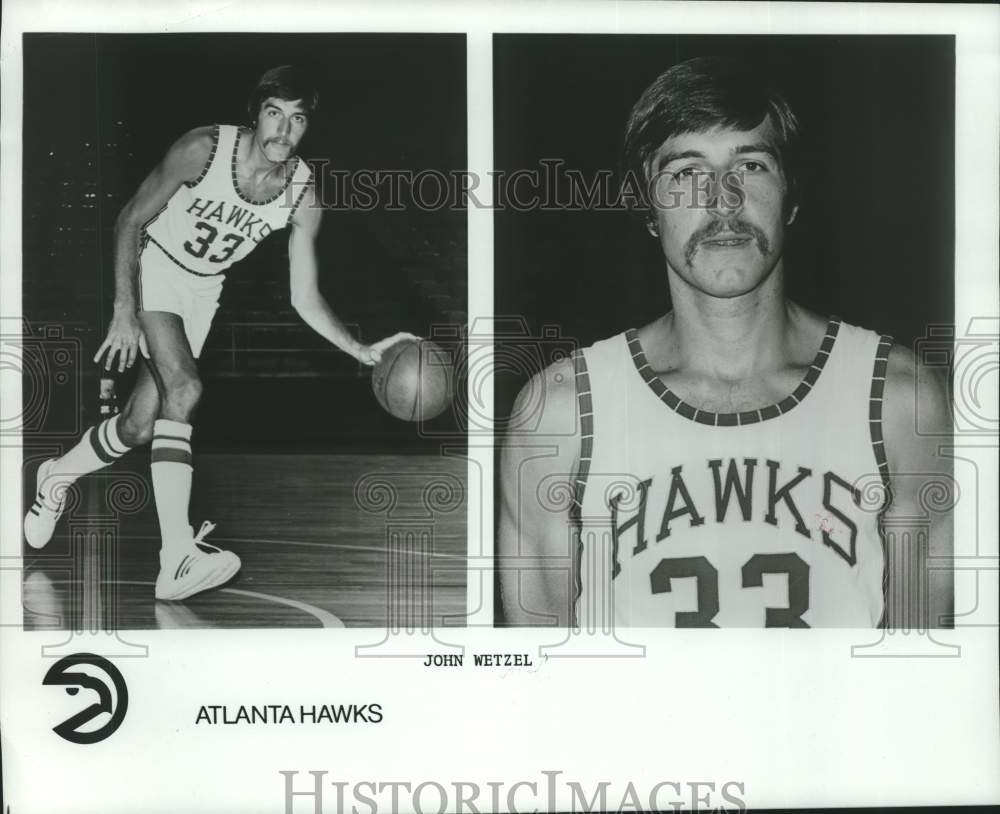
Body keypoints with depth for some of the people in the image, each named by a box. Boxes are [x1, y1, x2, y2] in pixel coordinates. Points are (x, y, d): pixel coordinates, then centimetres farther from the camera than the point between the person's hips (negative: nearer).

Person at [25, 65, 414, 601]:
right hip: (153, 265, -4)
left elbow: (304, 298, -9)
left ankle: (57, 477, 28)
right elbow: (129, 221, -15)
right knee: (183, 389, -27)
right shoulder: (204, 149, -24)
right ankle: (177, 556, -29)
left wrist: (362, 352, -23)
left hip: (205, 289, 5)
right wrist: (124, 311, -23)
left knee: (141, 424, 0)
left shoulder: (303, 196, -15)